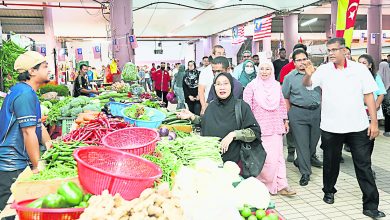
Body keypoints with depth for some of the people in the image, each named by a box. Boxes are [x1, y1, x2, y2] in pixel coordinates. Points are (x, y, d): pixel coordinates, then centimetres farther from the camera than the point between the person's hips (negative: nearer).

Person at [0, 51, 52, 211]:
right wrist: (37, 166, -16)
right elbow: (29, 133, -23)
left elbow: (38, 125, 15)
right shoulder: (25, 94, -20)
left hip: (16, 163, 9)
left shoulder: (24, 91, 12)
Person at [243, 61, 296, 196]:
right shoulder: (252, 86, -2)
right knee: (265, 157, -5)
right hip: (259, 127, -4)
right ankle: (265, 185, 12)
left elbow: (282, 104, 18)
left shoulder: (276, 85, 11)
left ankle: (281, 185, 8)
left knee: (278, 155, 3)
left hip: (275, 126, 4)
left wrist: (285, 120, 18)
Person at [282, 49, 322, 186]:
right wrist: (289, 114, 0)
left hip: (317, 111, 3)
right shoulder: (289, 77, 1)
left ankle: (310, 158, 44)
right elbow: (285, 98, 3)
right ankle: (305, 172, 7)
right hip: (298, 113, -3)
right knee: (302, 143, -1)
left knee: (314, 140, 15)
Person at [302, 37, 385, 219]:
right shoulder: (323, 70, -1)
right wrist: (308, 74, -30)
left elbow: (369, 96, 0)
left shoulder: (360, 69, -1)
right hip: (331, 127, 1)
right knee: (331, 162, 16)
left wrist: (374, 122, -3)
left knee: (364, 166, 4)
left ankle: (371, 205, 13)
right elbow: (307, 84, -7)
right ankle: (329, 191, 38)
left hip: (358, 127, 0)